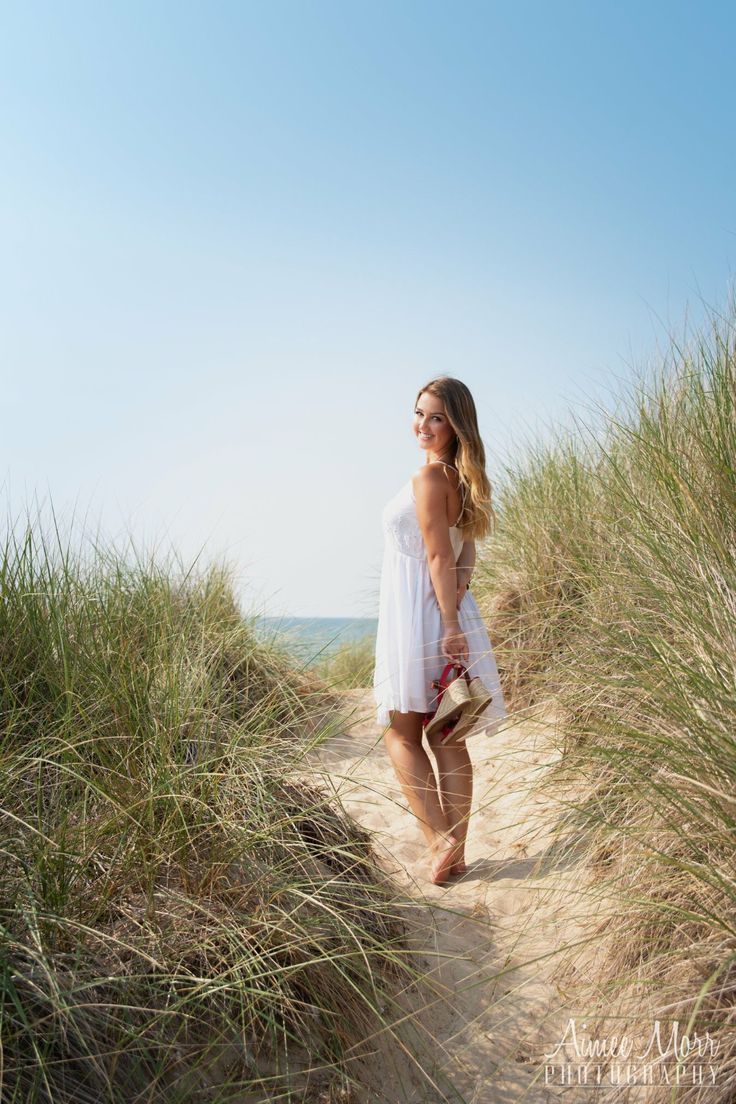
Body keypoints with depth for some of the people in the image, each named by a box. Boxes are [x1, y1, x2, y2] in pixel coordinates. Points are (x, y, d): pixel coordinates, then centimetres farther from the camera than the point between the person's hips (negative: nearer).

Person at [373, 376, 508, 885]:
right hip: (448, 613, 8)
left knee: (401, 733, 5)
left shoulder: (428, 477, -15)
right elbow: (465, 555, 11)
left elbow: (440, 558, -19)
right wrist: (456, 609, 1)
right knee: (447, 738, 11)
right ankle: (456, 851, 18)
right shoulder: (461, 478, 12)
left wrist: (450, 627, -19)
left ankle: (440, 838, 1)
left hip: (418, 614, -8)